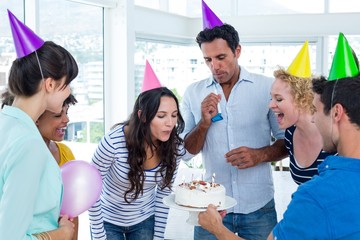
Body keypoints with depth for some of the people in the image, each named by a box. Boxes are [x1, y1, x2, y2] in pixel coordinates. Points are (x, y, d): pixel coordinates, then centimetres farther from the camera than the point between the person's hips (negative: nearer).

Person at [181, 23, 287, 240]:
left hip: (258, 207, -1)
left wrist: (260, 155, -18)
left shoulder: (268, 88, -3)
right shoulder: (193, 93, 3)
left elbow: (287, 142, 1)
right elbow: (189, 150, 5)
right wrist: (204, 123, -13)